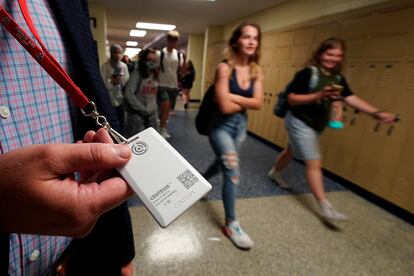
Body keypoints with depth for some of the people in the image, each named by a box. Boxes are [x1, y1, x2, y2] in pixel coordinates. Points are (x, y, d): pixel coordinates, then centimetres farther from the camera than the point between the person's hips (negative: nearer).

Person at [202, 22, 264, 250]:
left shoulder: (257, 71, 1)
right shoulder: (224, 68, -18)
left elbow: (259, 103, -8)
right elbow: (225, 107, -25)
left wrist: (234, 97, -19)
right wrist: (247, 101, -10)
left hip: (241, 124, 7)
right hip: (221, 125, -7)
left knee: (223, 163, 24)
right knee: (233, 171, -10)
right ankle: (231, 224, 8)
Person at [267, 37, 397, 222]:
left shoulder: (338, 79, 4)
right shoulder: (307, 73, -16)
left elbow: (351, 98, -7)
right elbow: (291, 99, -20)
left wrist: (377, 113, -20)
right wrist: (318, 95, -32)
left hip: (316, 126, 7)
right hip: (299, 123, -7)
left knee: (291, 152, 24)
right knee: (314, 163, -8)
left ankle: (274, 173, 49)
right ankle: (325, 208, -2)